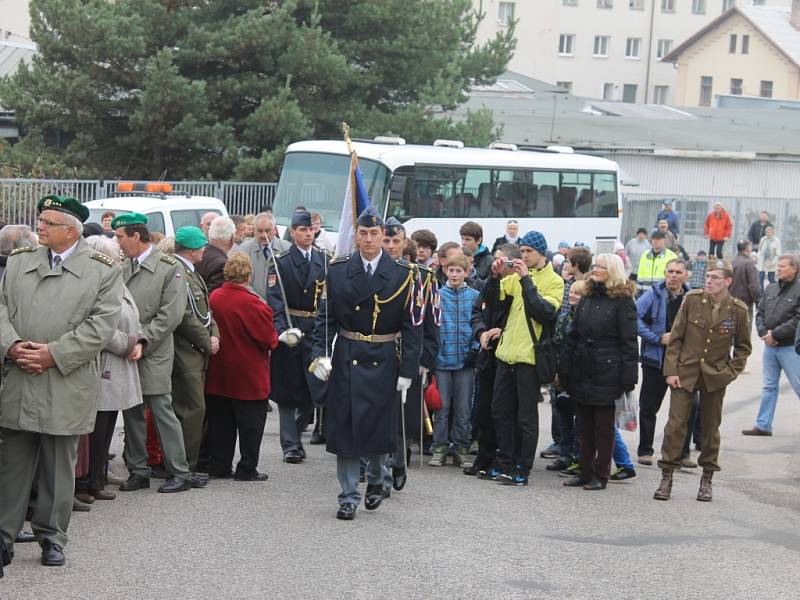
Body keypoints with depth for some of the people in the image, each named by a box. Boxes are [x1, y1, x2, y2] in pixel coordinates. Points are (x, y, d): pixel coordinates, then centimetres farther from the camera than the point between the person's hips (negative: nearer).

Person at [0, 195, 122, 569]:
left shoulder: (103, 270, 0)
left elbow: (101, 324, -7)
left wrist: (54, 354, -13)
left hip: (66, 384, -2)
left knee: (59, 466, 7)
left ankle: (52, 537, 18)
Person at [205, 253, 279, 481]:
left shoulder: (214, 297, -4)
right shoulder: (252, 303, -20)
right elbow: (269, 339, -15)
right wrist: (276, 338, 6)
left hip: (219, 376, 5)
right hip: (249, 376, -5)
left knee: (220, 421, 14)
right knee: (250, 423, 6)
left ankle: (219, 465, 18)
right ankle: (247, 468, 9)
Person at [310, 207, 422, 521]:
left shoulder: (402, 274, -1)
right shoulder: (338, 271, 2)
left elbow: (412, 326, -1)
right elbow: (326, 316, 3)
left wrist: (408, 370, -5)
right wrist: (321, 354, -10)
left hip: (384, 362, -1)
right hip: (346, 361, 1)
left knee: (379, 427, 3)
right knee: (345, 427, 0)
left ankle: (375, 480, 32)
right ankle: (349, 497, 9)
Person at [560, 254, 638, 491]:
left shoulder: (623, 301, -7)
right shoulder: (587, 298, 12)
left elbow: (629, 342, -9)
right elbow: (572, 335, 13)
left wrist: (627, 377, -14)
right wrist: (563, 369, 7)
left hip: (606, 372, -6)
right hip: (582, 371, 6)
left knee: (604, 426, 3)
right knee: (585, 425, 11)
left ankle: (601, 475, 10)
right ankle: (585, 472, 19)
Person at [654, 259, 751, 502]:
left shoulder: (738, 310, -5)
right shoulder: (692, 299, -5)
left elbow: (743, 347, 8)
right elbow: (675, 338, 0)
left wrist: (731, 372, -3)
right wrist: (671, 370, -5)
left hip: (715, 377, 0)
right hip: (685, 372, 0)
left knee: (711, 427, 9)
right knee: (676, 423, -6)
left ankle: (706, 480, 21)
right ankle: (666, 478, 0)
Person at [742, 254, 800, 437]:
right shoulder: (770, 289, 10)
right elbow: (760, 313, 10)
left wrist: (775, 334, -17)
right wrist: (764, 332, -7)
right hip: (770, 346, 6)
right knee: (769, 387, 12)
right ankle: (763, 425, 18)